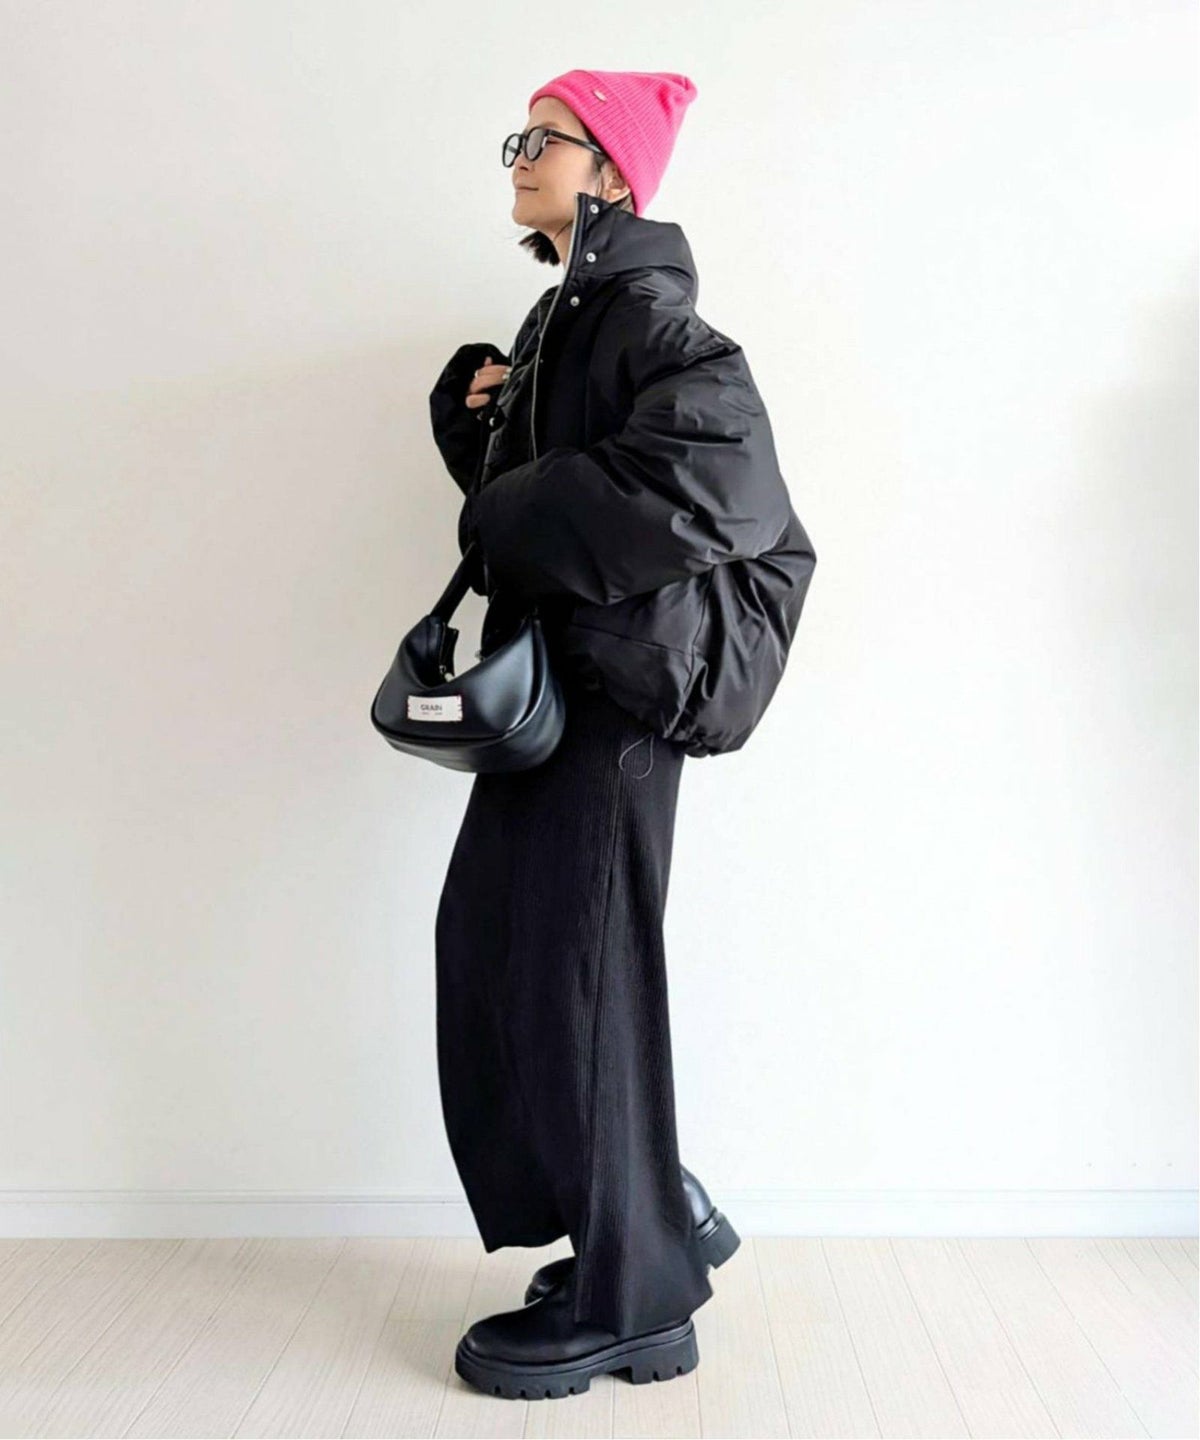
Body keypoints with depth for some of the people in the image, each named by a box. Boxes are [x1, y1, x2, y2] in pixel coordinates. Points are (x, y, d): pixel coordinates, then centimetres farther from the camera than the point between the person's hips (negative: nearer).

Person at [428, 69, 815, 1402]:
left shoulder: (645, 307, -10)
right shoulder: (563, 315, 18)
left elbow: (715, 469, -26)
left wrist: (513, 525, -18)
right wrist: (476, 403, 3)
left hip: (613, 678, -10)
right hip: (550, 677, 10)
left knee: (572, 967, -3)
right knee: (488, 943, 13)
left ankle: (625, 1302, 14)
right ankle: (652, 1215, 28)